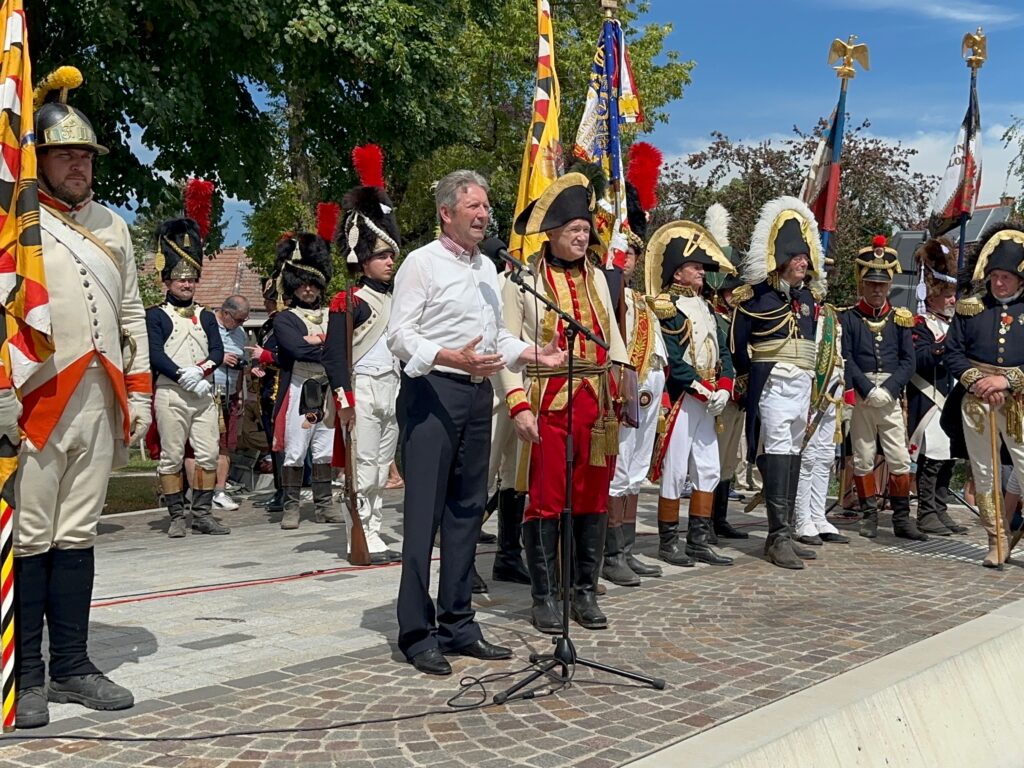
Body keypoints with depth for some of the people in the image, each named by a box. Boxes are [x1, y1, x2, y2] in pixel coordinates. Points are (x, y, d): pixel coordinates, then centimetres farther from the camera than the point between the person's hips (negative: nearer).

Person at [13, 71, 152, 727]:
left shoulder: (113, 227, 18)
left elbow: (133, 315, 19)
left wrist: (140, 393, 12)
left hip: (100, 402, 5)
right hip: (36, 404, -5)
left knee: (78, 535, 10)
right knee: (31, 539, -1)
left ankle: (72, 667, 17)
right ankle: (27, 679, 8)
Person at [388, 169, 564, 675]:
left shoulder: (488, 268, 17)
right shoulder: (422, 263, -5)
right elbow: (400, 335, -13)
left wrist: (533, 353, 8)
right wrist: (453, 359, -26)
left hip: (478, 393, 8)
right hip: (432, 391, -7)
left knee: (466, 510, 10)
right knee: (424, 513, -5)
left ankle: (457, 624, 19)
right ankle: (417, 633, 2)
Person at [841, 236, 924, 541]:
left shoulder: (900, 318, 9)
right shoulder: (849, 317, 3)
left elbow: (908, 362, 3)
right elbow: (845, 358, -5)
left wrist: (887, 390, -11)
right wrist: (868, 390, -15)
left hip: (891, 397, 1)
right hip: (860, 397, -1)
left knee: (900, 458, -1)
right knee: (863, 457, 4)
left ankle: (902, 517, 7)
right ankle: (869, 515, 15)